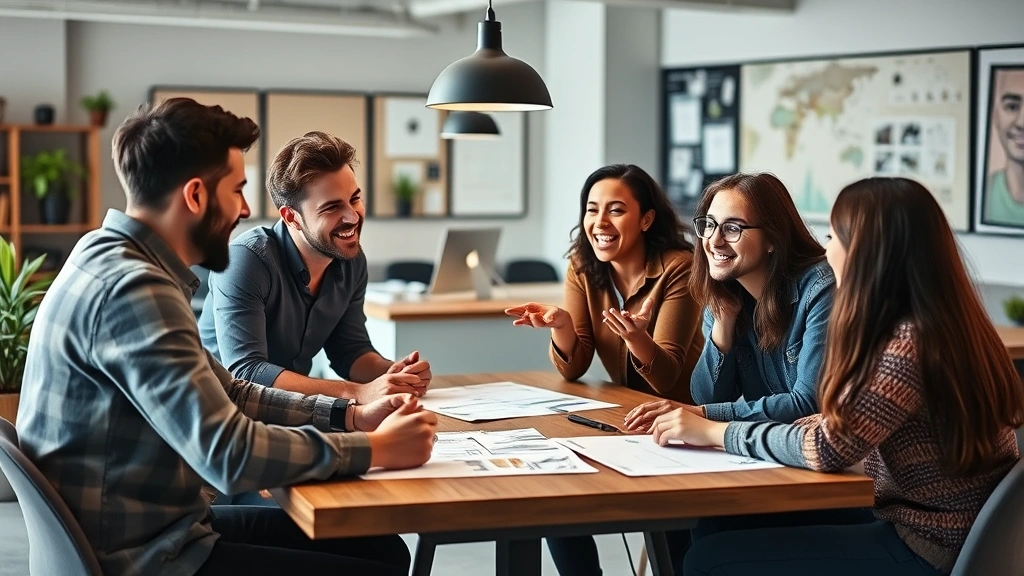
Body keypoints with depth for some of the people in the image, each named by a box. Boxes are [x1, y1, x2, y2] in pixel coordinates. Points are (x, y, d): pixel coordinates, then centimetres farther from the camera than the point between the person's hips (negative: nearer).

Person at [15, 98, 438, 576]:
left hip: (155, 527, 10)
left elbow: (223, 394, 15)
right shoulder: (132, 290, -22)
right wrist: (375, 449, -16)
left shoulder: (118, 263, 9)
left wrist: (352, 416, 5)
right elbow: (230, 454, -27)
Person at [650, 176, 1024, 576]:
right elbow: (845, 423, 11)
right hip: (937, 529, 9)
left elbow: (828, 449, -21)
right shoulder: (940, 325, 9)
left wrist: (712, 431, -10)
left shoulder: (911, 343, -21)